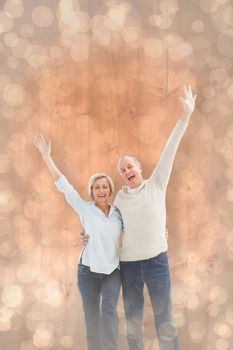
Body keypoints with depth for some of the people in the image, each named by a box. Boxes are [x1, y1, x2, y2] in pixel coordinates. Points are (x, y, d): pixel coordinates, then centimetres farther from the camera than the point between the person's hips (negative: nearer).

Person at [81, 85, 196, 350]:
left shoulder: (156, 184, 1)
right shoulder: (120, 197, 9)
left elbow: (169, 151, -6)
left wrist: (185, 116, -12)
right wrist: (93, 236, 3)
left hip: (157, 260, -3)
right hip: (128, 263, 3)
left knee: (164, 320, 0)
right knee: (132, 321, 10)